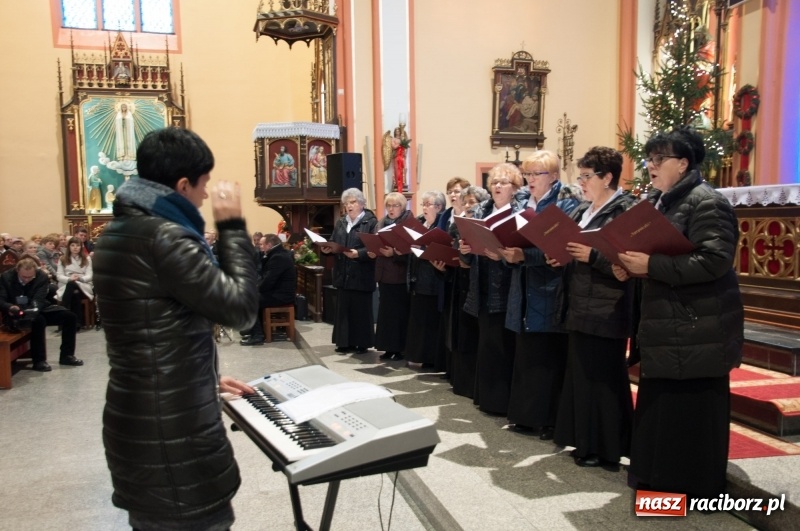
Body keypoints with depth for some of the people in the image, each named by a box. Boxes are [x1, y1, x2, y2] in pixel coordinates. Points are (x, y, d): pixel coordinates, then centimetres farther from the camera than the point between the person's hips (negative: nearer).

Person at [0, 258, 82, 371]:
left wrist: (33, 309, -41)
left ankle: (66, 355, -2)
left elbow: (38, 300, -17)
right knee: (38, 320, -37)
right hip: (16, 313, -4)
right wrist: (10, 307, -39)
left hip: (37, 309, 4)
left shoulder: (42, 277, -10)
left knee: (70, 317, -12)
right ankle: (39, 361, -28)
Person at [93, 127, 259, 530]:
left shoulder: (119, 231, 10)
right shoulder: (164, 237, -22)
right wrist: (232, 225, -12)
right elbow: (241, 308, -20)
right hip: (172, 432, -10)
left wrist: (206, 378, 17)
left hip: (136, 422, 10)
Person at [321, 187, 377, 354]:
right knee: (343, 308, 9)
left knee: (361, 309, 1)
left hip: (361, 275, -6)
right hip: (343, 274, 6)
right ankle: (346, 342, 18)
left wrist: (358, 254, -28)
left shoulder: (371, 222, -6)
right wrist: (326, 248, -7)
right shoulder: (340, 222, 16)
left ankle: (362, 343, 12)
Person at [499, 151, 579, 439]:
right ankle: (526, 416, 20)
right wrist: (508, 253, -7)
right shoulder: (524, 207, 16)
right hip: (525, 293, 7)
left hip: (550, 295, -7)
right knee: (526, 356, 11)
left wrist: (524, 255, -26)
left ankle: (551, 420, 9)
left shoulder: (566, 206, -5)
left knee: (548, 359, -2)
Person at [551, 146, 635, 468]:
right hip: (580, 308, 8)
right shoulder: (582, 210, 15)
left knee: (603, 379, 0)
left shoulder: (626, 211, -10)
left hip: (606, 312, -8)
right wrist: (559, 256, -2)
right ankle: (586, 442, 26)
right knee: (581, 375, 13)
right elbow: (570, 247, 18)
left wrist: (592, 256, -25)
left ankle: (606, 448, 14)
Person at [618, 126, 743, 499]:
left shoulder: (707, 203, -13)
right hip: (664, 325, 9)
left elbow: (714, 261, -24)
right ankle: (661, 479, 28)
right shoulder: (655, 202, 14)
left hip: (697, 329, -9)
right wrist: (628, 264, -1)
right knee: (660, 406, 14)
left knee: (692, 410, 1)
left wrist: (650, 265, -26)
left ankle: (695, 487, 16)